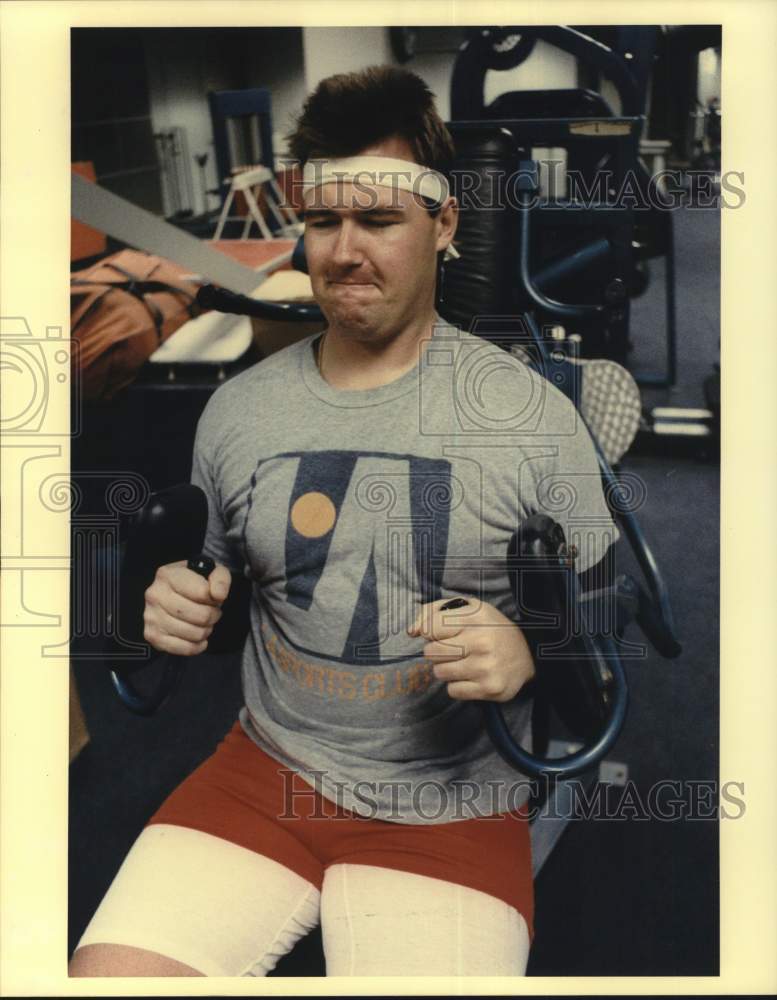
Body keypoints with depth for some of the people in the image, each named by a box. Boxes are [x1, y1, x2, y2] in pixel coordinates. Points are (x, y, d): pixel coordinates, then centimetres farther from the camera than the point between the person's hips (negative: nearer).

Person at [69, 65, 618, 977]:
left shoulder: (534, 415, -8)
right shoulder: (237, 408, 2)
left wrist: (529, 653, -22)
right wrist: (175, 611, -7)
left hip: (453, 808, -2)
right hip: (266, 772, 3)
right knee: (105, 970, -9)